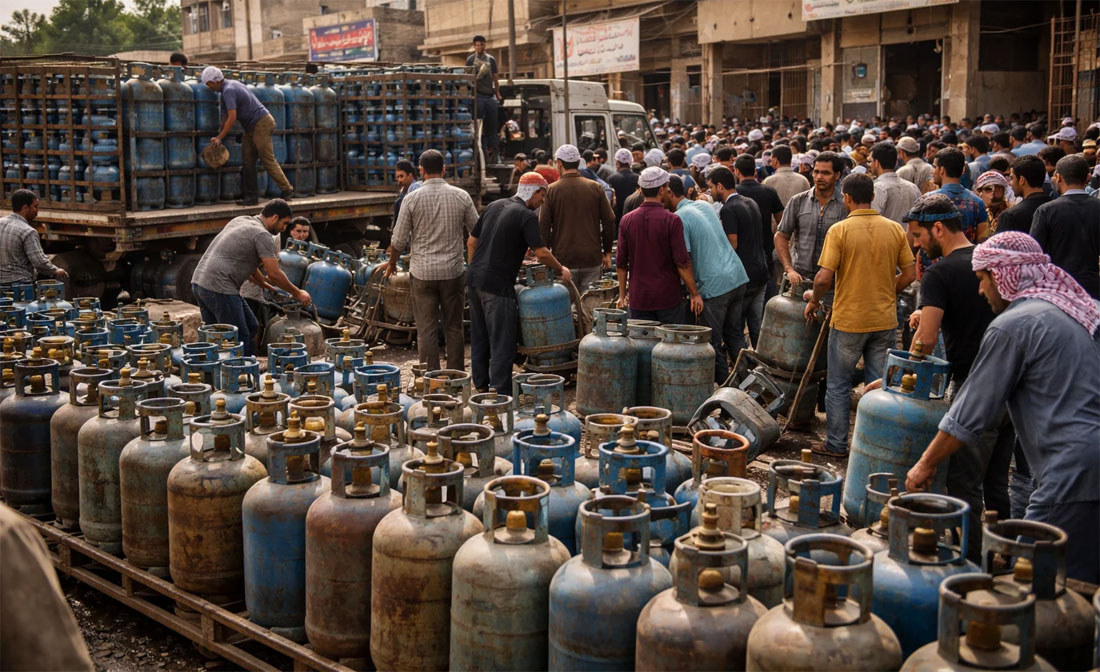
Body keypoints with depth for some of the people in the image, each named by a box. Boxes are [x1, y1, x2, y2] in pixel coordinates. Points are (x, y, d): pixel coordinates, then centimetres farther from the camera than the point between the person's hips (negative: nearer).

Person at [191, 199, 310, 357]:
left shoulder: (241, 220, 20)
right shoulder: (262, 235, -9)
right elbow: (274, 274, -9)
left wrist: (267, 286, 34)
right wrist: (297, 293, 4)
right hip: (219, 288, -10)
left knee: (251, 327, 14)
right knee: (240, 341, -5)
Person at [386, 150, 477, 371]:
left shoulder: (412, 199, -6)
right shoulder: (461, 196, -2)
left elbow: (399, 240, -2)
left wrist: (392, 263, 15)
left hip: (423, 272, -1)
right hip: (453, 270, 1)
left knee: (426, 330, 3)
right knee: (453, 327, 10)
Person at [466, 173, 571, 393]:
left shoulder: (494, 206, 14)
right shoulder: (526, 216, -10)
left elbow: (472, 241, 17)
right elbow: (541, 253, -16)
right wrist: (561, 269, -1)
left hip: (474, 280, 8)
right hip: (497, 285, -8)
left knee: (479, 339, 16)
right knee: (502, 344, -2)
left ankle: (481, 387, 25)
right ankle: (500, 394, 0)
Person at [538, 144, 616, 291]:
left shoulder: (551, 191, -3)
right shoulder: (595, 188, 3)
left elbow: (543, 226, -3)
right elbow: (609, 222, 4)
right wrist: (607, 253, 13)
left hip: (564, 259, -2)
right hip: (592, 258, 2)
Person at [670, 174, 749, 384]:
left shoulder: (679, 218, -10)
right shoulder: (704, 205, 14)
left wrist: (693, 292, -5)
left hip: (714, 284, -8)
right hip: (738, 275, 8)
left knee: (714, 343, 2)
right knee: (734, 335, 17)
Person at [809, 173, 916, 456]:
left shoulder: (839, 230, -13)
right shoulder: (895, 229, -1)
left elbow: (824, 277, -17)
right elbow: (909, 274, 2)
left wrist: (814, 300, 1)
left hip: (848, 319, -3)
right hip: (885, 320, 3)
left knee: (838, 384, 11)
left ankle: (836, 444, 17)